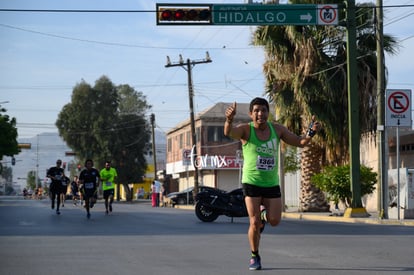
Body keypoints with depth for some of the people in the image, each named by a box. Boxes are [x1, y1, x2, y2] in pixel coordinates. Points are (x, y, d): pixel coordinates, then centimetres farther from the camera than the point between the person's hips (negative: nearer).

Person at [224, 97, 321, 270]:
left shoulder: (277, 129, 0)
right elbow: (228, 133, -33)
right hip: (251, 183, -3)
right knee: (255, 223, -7)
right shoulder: (245, 130, -12)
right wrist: (229, 120, -57)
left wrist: (311, 132, -17)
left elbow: (300, 142, 4)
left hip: (272, 183, 3)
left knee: (274, 221, -4)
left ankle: (264, 212, 32)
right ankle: (255, 257, 14)